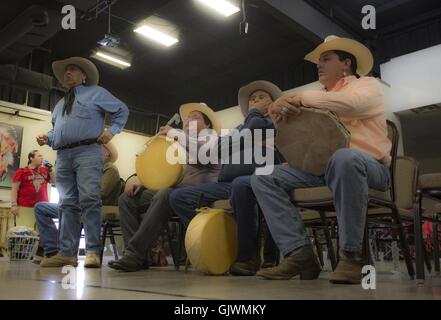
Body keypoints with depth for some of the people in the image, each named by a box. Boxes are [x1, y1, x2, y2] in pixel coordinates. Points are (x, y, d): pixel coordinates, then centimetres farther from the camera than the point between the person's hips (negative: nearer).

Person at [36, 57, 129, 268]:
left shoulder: (96, 93, 15)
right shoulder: (60, 104, 32)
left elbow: (122, 110, 13)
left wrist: (112, 130, -1)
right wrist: (47, 138, 12)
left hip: (88, 152, -6)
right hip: (63, 156, 6)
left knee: (89, 200, -17)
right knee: (68, 204, 1)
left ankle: (93, 252, -17)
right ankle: (67, 253, 1)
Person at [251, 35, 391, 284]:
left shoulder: (368, 85, 9)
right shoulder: (319, 99, 26)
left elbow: (350, 102, -17)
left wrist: (301, 98, -11)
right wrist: (281, 110, -8)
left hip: (368, 166, -6)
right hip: (320, 166, 6)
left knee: (344, 158, -41)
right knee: (263, 178, -10)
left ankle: (351, 255, -29)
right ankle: (299, 253, -21)